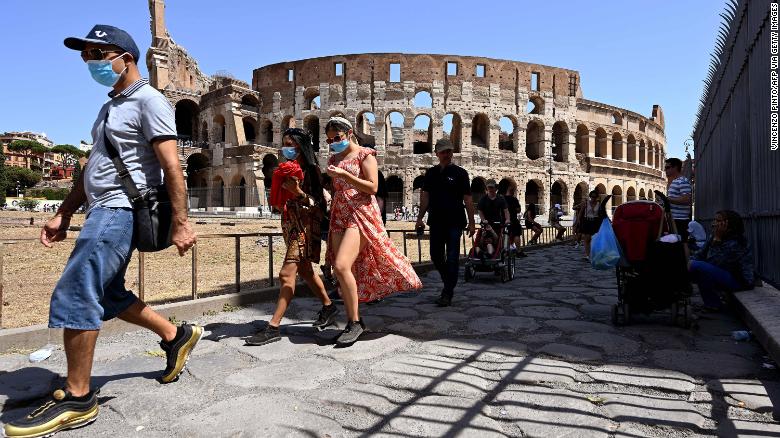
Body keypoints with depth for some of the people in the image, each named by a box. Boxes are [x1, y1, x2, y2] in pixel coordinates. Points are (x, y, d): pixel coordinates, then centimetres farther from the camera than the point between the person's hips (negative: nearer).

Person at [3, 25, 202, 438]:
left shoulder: (148, 101, -7)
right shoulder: (110, 107, 22)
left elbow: (171, 165, -17)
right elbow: (92, 169, 23)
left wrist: (180, 222, -22)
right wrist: (63, 214, 19)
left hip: (121, 210, -10)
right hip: (103, 211, 10)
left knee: (74, 297, -11)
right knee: (107, 298, 15)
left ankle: (77, 398, -1)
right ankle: (177, 336, 27)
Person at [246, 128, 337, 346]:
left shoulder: (311, 169, -9)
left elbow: (318, 204, -13)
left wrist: (298, 192, -27)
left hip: (306, 226, -9)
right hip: (291, 225, 9)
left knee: (287, 273, -13)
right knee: (304, 270, 18)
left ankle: (273, 327, -11)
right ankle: (328, 306, 36)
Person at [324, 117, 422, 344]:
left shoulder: (365, 154, -1)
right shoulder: (334, 158, 19)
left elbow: (372, 187, -11)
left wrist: (344, 175, -16)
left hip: (361, 214, -7)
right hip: (340, 216, 7)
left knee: (342, 266, -21)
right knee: (340, 270, 1)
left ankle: (355, 322, -8)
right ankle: (353, 322, 11)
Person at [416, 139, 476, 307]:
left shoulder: (460, 173, 0)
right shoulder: (430, 173, 10)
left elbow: (467, 199, -1)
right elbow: (425, 197, 10)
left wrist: (471, 222, -5)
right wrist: (420, 218, 2)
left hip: (455, 222, -4)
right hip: (436, 222, 4)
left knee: (452, 258, -3)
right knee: (436, 256, 10)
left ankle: (447, 294, 4)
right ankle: (449, 285, 31)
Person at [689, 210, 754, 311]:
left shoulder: (735, 243, -23)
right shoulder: (713, 237, 3)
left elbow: (715, 264, -28)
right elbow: (701, 254, 5)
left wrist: (717, 240, -28)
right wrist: (691, 261, -16)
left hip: (737, 281, -9)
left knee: (697, 267, -28)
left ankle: (713, 304, -12)